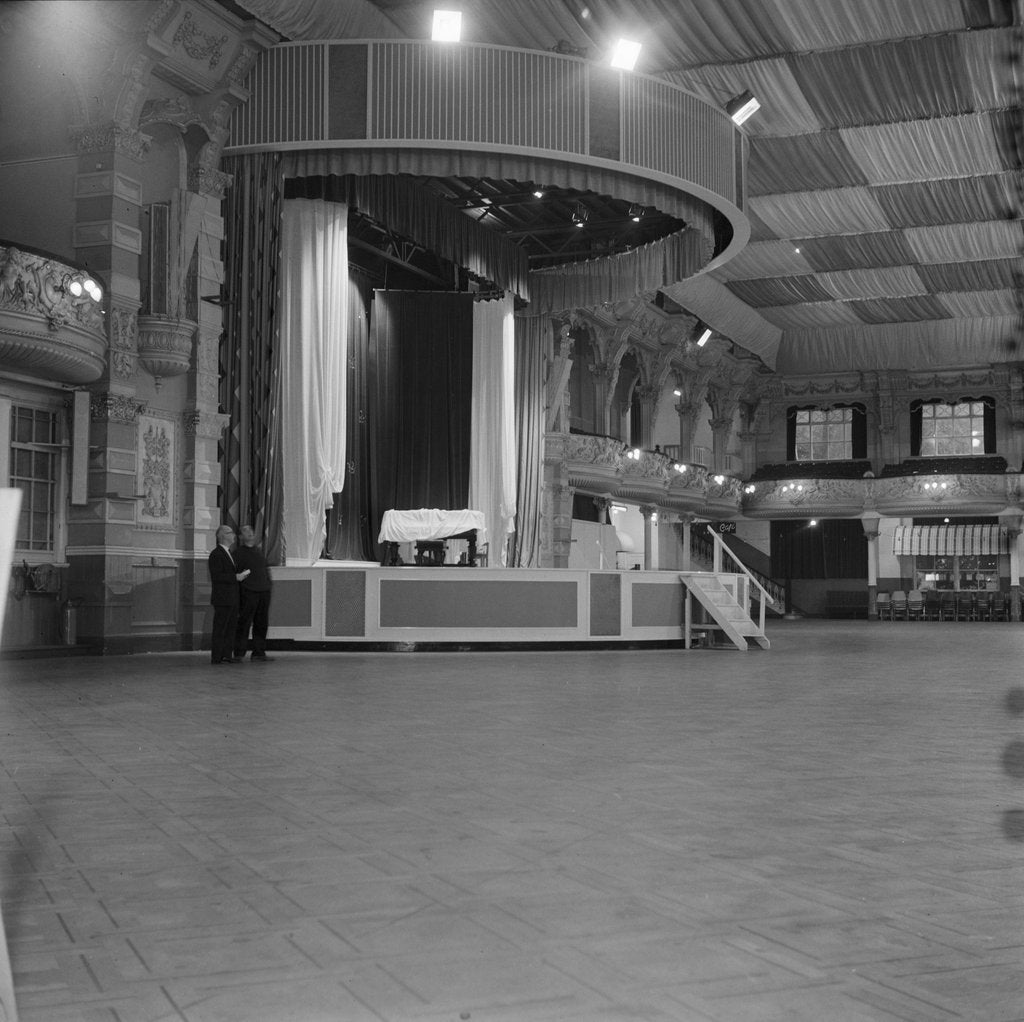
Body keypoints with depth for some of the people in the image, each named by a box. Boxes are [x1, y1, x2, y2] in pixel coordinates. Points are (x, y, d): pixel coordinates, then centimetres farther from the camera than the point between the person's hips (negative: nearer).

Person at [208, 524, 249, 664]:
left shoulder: (229, 553, 19)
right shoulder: (216, 554, -11)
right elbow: (216, 576, -19)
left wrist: (241, 575, 9)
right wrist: (235, 577, -19)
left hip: (232, 599, 9)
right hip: (222, 598, -9)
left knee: (231, 628, 9)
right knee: (220, 628, -5)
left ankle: (227, 655, 14)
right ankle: (216, 657, -2)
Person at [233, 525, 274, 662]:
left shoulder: (259, 553, 20)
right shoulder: (238, 553, 1)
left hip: (264, 592, 6)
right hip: (248, 593, -6)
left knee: (261, 624, 7)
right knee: (244, 623, -5)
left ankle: (259, 653, 13)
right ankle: (239, 654, 0)